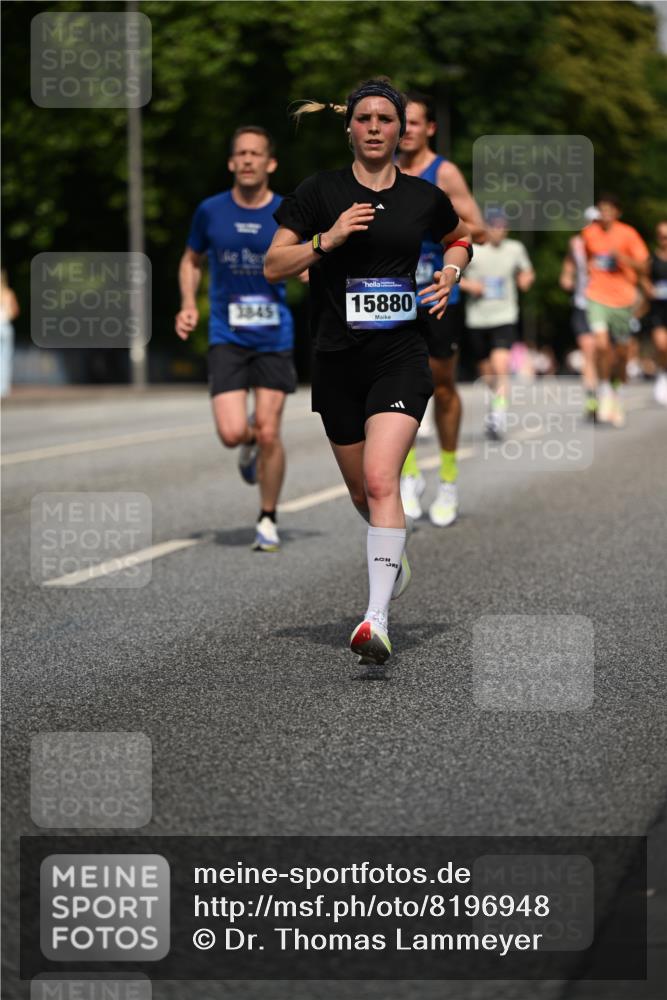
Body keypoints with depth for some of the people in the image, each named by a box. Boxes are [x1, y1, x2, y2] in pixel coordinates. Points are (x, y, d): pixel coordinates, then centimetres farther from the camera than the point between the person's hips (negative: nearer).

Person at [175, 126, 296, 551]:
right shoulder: (211, 212, 1)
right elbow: (191, 261, 16)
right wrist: (189, 305, 0)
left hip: (275, 336, -1)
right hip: (227, 336, 1)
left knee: (269, 433, -4)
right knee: (233, 433, -13)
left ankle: (268, 521, 15)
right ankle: (251, 444, 27)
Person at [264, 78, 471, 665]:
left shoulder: (425, 197, 5)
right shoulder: (321, 192, 0)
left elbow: (460, 238, 26)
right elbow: (273, 266, -3)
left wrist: (452, 272, 6)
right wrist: (327, 239, -17)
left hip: (400, 357, -2)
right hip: (337, 360, 2)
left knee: (381, 480, -19)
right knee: (361, 490, 14)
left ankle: (377, 618, -25)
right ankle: (397, 552, 48)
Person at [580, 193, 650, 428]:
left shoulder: (628, 234, -5)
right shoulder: (588, 233, 1)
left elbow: (643, 268, -6)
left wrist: (622, 257, -21)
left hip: (623, 297, 0)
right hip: (597, 296, 0)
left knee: (621, 351, 8)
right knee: (601, 344, -20)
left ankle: (617, 393, 30)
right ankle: (604, 391, -2)